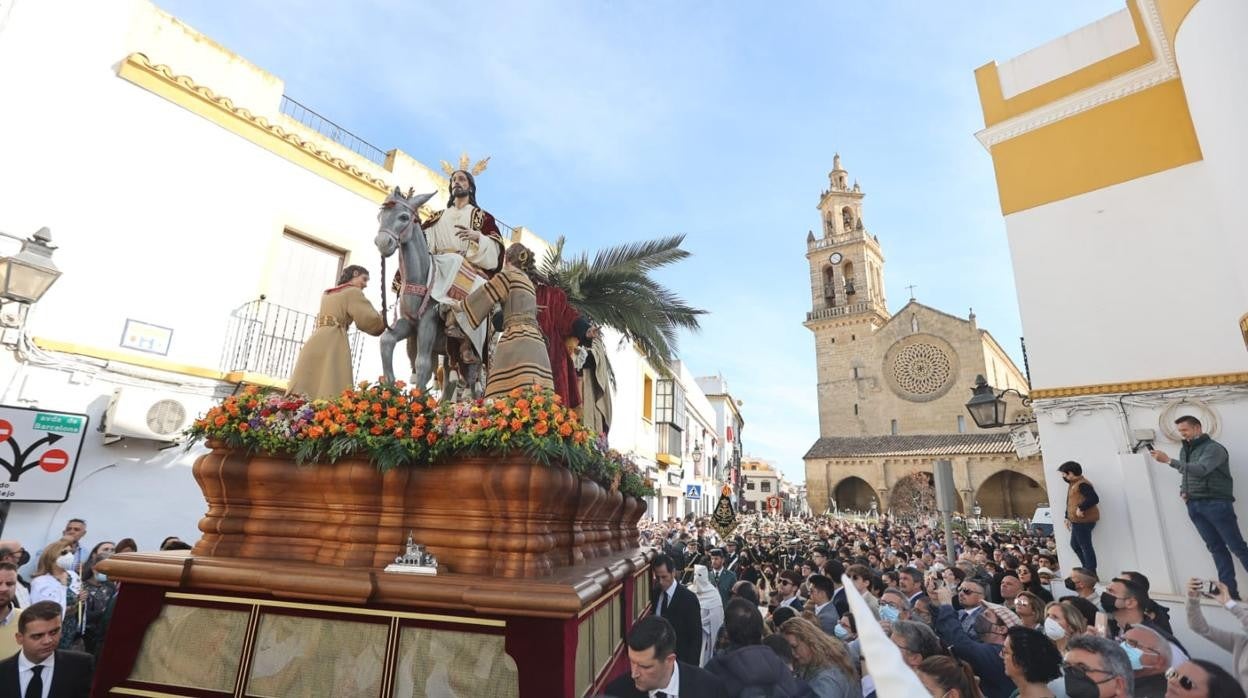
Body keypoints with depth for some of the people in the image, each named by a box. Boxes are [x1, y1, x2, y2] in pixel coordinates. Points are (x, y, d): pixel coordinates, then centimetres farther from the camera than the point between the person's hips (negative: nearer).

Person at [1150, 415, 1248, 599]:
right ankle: (1229, 590, 10)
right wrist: (1183, 489, 3)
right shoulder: (1185, 450, 13)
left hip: (1216, 503, -6)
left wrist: (1168, 460, -28)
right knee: (1216, 548, 7)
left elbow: (1200, 470, -23)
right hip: (1194, 505, 6)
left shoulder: (1213, 448, -8)